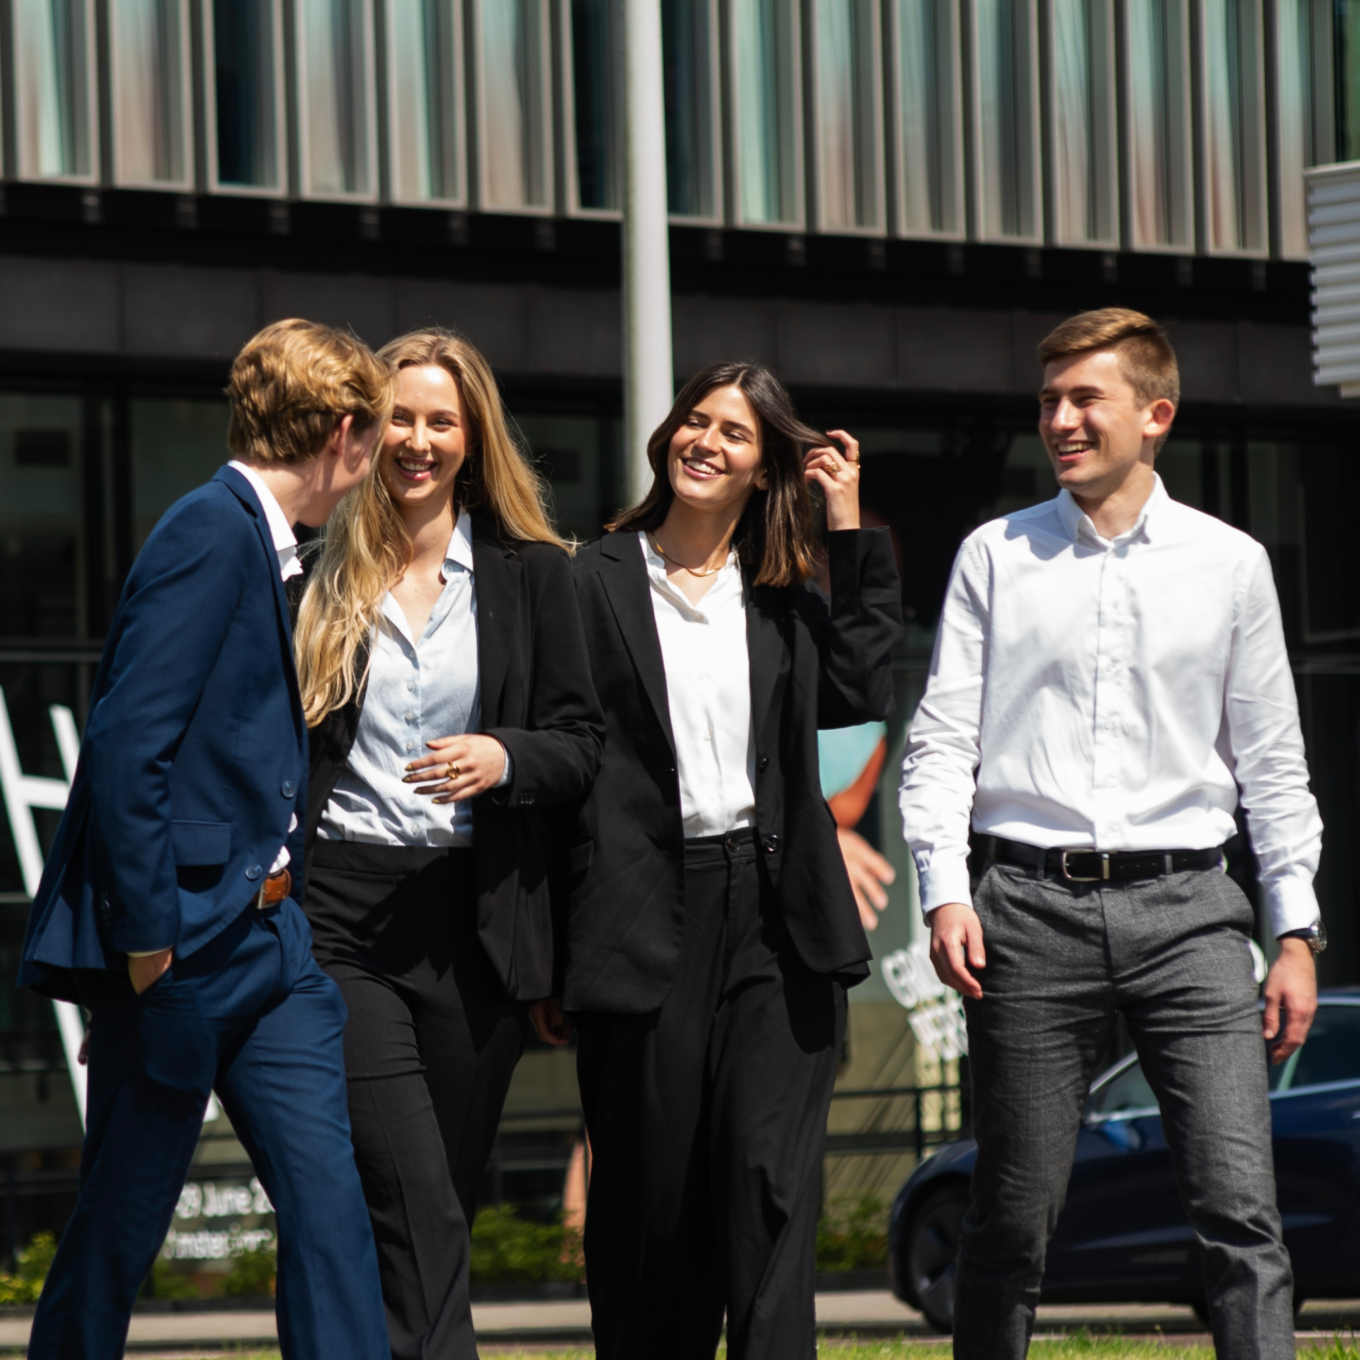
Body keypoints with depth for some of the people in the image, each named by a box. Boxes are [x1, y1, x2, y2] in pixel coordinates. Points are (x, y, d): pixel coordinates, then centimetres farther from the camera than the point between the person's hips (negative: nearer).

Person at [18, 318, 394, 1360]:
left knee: (328, 1199, 0)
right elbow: (128, 746, -20)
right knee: (123, 1223, 2)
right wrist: (144, 936, -20)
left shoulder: (263, 543, 15)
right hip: (183, 944, -9)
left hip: (271, 941, 9)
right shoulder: (209, 533, -13)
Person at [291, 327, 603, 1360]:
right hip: (341, 915, -2)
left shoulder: (531, 575, 8)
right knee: (413, 1209, -15)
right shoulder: (320, 574, 7)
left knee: (446, 1207, 7)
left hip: (476, 922, 2)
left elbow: (584, 743, 7)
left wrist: (505, 759, -14)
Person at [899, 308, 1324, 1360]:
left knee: (1241, 1211, -10)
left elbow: (1272, 760, 12)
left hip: (1185, 907, 0)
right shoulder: (996, 556, 9)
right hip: (1032, 905, 0)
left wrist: (1297, 932, 7)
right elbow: (941, 735, 7)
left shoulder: (1231, 564, 10)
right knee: (1014, 1220, 2)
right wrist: (945, 890, -6)